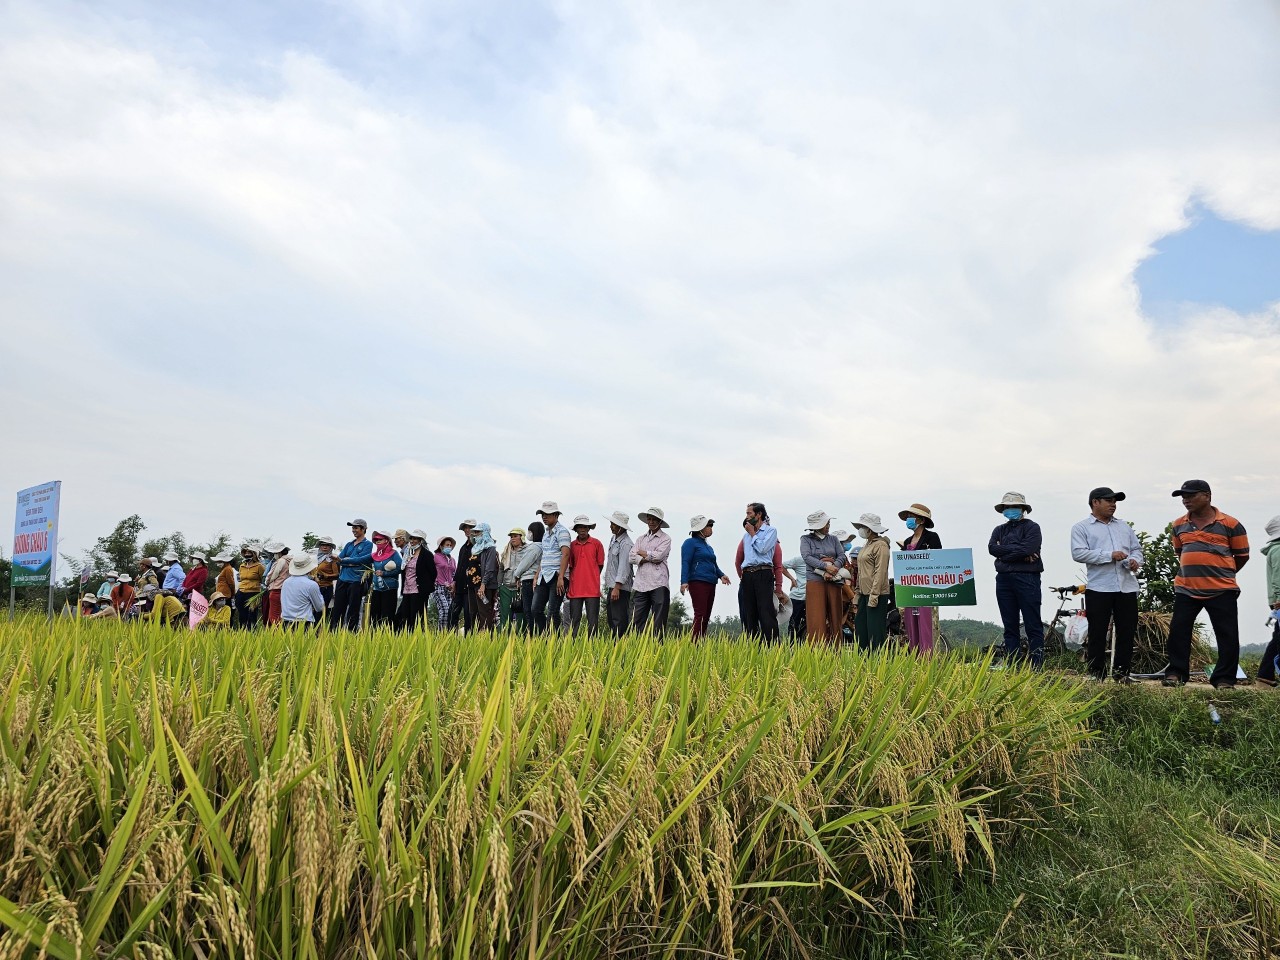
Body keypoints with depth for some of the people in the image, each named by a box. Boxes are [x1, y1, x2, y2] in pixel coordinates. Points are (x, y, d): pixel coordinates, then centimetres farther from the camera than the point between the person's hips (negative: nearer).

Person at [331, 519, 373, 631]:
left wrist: (343, 560, -13)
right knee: (337, 609, 5)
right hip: (342, 580, 5)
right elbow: (339, 559, 7)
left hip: (356, 581, -5)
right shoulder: (348, 544, 17)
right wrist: (352, 562, -10)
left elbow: (360, 559, -12)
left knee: (353, 612, -1)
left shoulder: (367, 544, 1)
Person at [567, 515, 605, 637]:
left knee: (593, 621, 1)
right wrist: (569, 585, 6)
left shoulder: (597, 544, 2)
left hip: (592, 589, -1)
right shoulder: (571, 546, 6)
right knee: (574, 621, 4)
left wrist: (592, 579, 9)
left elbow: (600, 565, 8)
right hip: (575, 589, 2)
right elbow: (570, 566, 11)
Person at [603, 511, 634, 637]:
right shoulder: (613, 539, 14)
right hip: (612, 585, 10)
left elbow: (624, 567, -21)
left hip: (621, 587, -10)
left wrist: (617, 587, -24)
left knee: (619, 619, -9)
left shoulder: (625, 544, -15)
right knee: (611, 617, 13)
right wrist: (611, 586, 16)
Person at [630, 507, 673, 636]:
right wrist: (647, 559, -7)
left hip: (659, 583, -4)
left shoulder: (665, 539, 6)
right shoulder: (641, 538, 19)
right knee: (637, 619, 1)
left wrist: (642, 553, 3)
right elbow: (631, 557, 7)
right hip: (641, 583, 4)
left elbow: (659, 555, -10)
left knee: (659, 621, -2)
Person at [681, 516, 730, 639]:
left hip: (710, 584, 9)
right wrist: (684, 581, -22)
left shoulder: (708, 546, 24)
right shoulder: (690, 543, -1)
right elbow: (685, 563, -10)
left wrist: (721, 575, 7)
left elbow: (714, 564, 28)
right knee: (700, 615, -17)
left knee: (706, 617, 4)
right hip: (698, 582, -9)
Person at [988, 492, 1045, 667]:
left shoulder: (1032, 527, 2)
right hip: (1004, 579, 5)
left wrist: (1004, 551, -5)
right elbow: (992, 548, -2)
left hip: (1027, 578, -5)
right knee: (1009, 626, 8)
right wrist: (1017, 550, -10)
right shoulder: (999, 530, 17)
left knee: (1033, 625, -3)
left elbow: (1027, 548, -15)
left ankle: (1036, 665, -2)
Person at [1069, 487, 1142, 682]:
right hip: (1098, 588, -5)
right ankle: (1096, 675, 5)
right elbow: (1078, 553, -10)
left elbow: (1137, 549, 21)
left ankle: (1121, 674, 15)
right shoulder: (1081, 528, 3)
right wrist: (1110, 555, -14)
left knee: (1127, 632, 5)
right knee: (1097, 633, -1)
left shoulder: (1125, 528, 22)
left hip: (1127, 587, 5)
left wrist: (1135, 560, -3)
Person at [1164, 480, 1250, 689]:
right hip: (1185, 590, 3)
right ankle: (1175, 673, 13)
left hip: (1221, 591, -3)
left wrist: (1221, 574, 13)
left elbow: (1242, 556, 6)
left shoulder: (1230, 524, -4)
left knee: (1228, 637, 1)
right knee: (1178, 632, 3)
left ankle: (1224, 679, 10)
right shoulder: (1179, 525, 7)